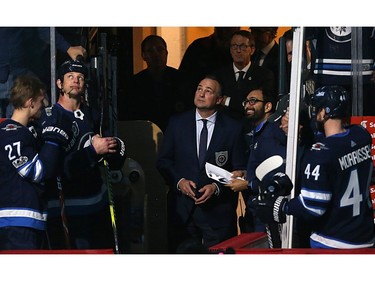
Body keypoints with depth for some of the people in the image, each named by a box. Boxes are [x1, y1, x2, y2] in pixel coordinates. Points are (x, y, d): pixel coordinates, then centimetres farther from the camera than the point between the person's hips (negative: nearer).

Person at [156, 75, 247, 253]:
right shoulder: (177, 123, 7)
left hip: (218, 210, -1)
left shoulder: (233, 128, 2)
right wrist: (179, 181, -9)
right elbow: (163, 161, 8)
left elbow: (239, 170, 2)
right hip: (182, 209, 2)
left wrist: (216, 188, -12)